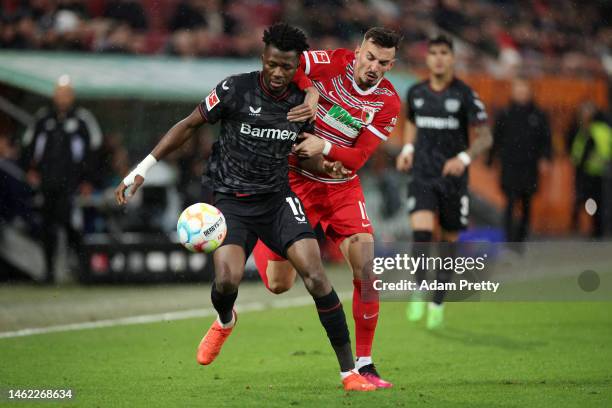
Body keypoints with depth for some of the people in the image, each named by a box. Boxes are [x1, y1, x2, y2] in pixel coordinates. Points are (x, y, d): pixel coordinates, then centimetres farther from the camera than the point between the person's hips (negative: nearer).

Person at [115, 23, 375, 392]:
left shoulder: (303, 102, -2)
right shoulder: (235, 90, -11)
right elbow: (189, 126, 0)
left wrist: (321, 162, -13)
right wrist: (143, 169, -3)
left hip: (279, 199, 2)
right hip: (232, 201, -2)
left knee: (315, 274, -18)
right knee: (227, 280, -22)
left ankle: (350, 371, -10)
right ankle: (225, 321, 19)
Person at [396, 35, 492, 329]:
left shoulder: (465, 95, -6)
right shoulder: (416, 93, 5)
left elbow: (485, 137, -6)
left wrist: (464, 158, -23)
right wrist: (407, 148, 8)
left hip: (453, 177, -1)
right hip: (422, 175, 1)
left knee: (448, 239, 6)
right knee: (421, 230, -21)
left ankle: (438, 303, 21)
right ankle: (419, 291, -7)